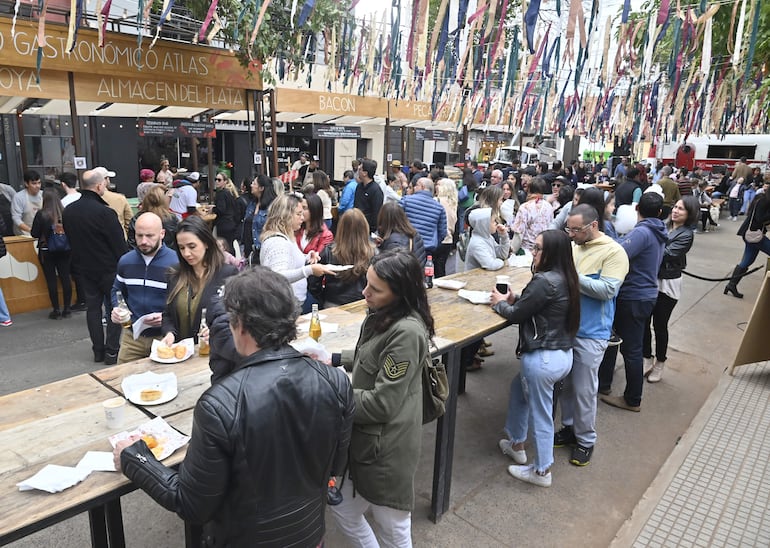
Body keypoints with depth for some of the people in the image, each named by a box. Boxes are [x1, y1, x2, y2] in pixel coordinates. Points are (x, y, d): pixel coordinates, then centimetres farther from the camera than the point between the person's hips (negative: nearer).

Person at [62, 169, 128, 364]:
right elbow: (120, 244, -18)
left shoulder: (67, 211, 2)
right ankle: (111, 351, 5)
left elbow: (70, 239, 12)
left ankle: (98, 350, 20)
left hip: (84, 267, 7)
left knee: (92, 306, 14)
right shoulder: (104, 212, -21)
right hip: (108, 268, -6)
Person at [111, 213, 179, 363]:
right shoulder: (125, 261, 5)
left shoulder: (176, 263, -13)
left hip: (164, 338, -4)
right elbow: (116, 290, 21)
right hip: (131, 336, 4)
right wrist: (115, 309, 2)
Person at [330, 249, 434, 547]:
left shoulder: (407, 332, -29)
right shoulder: (384, 315, 1)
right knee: (343, 509, 24)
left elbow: (381, 403, -26)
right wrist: (335, 358, 7)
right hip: (366, 436, 9)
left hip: (386, 445, -9)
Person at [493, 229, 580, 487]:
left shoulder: (544, 281, -22)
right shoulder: (565, 279, 6)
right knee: (519, 389, 28)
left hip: (543, 358, -10)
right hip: (564, 354, 10)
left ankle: (542, 471, 27)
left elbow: (516, 315, -14)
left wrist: (499, 302, 4)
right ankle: (516, 443, 43)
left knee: (540, 415, 8)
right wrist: (514, 300, 3)